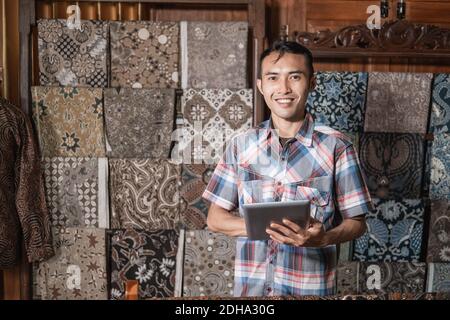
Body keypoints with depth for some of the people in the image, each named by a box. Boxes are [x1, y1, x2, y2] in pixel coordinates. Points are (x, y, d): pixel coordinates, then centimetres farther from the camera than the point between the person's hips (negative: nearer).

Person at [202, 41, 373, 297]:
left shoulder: (336, 147, -8)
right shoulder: (241, 146, -1)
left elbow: (356, 223, -4)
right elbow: (216, 219, 1)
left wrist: (323, 238, -23)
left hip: (311, 288, -2)